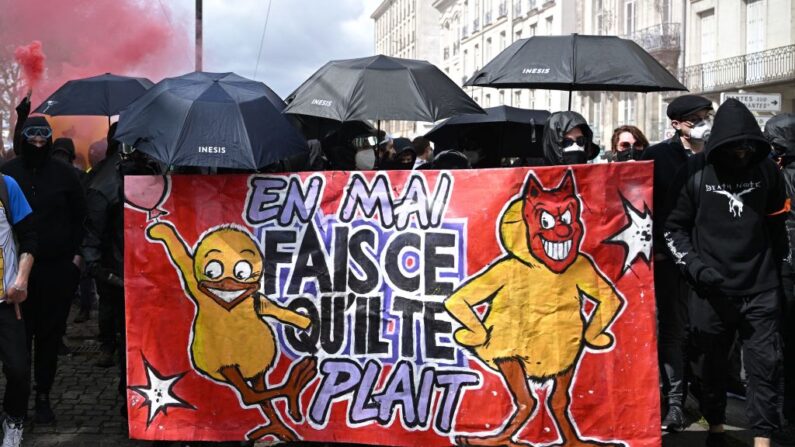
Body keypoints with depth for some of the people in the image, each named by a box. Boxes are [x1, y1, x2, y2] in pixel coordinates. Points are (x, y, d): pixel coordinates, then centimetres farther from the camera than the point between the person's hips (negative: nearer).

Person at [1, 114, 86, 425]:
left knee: (50, 333, 6)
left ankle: (43, 396, 17)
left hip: (58, 269, 1)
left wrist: (77, 253, 3)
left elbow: (80, 216, 11)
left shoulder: (63, 174, 4)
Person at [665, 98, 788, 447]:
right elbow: (674, 228, 1)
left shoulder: (767, 170, 2)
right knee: (712, 364, 13)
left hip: (760, 288, 1)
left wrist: (778, 263, 13)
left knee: (766, 364, -2)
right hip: (713, 290, -1)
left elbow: (776, 221, 15)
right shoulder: (695, 173, -5)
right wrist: (695, 266, -12)